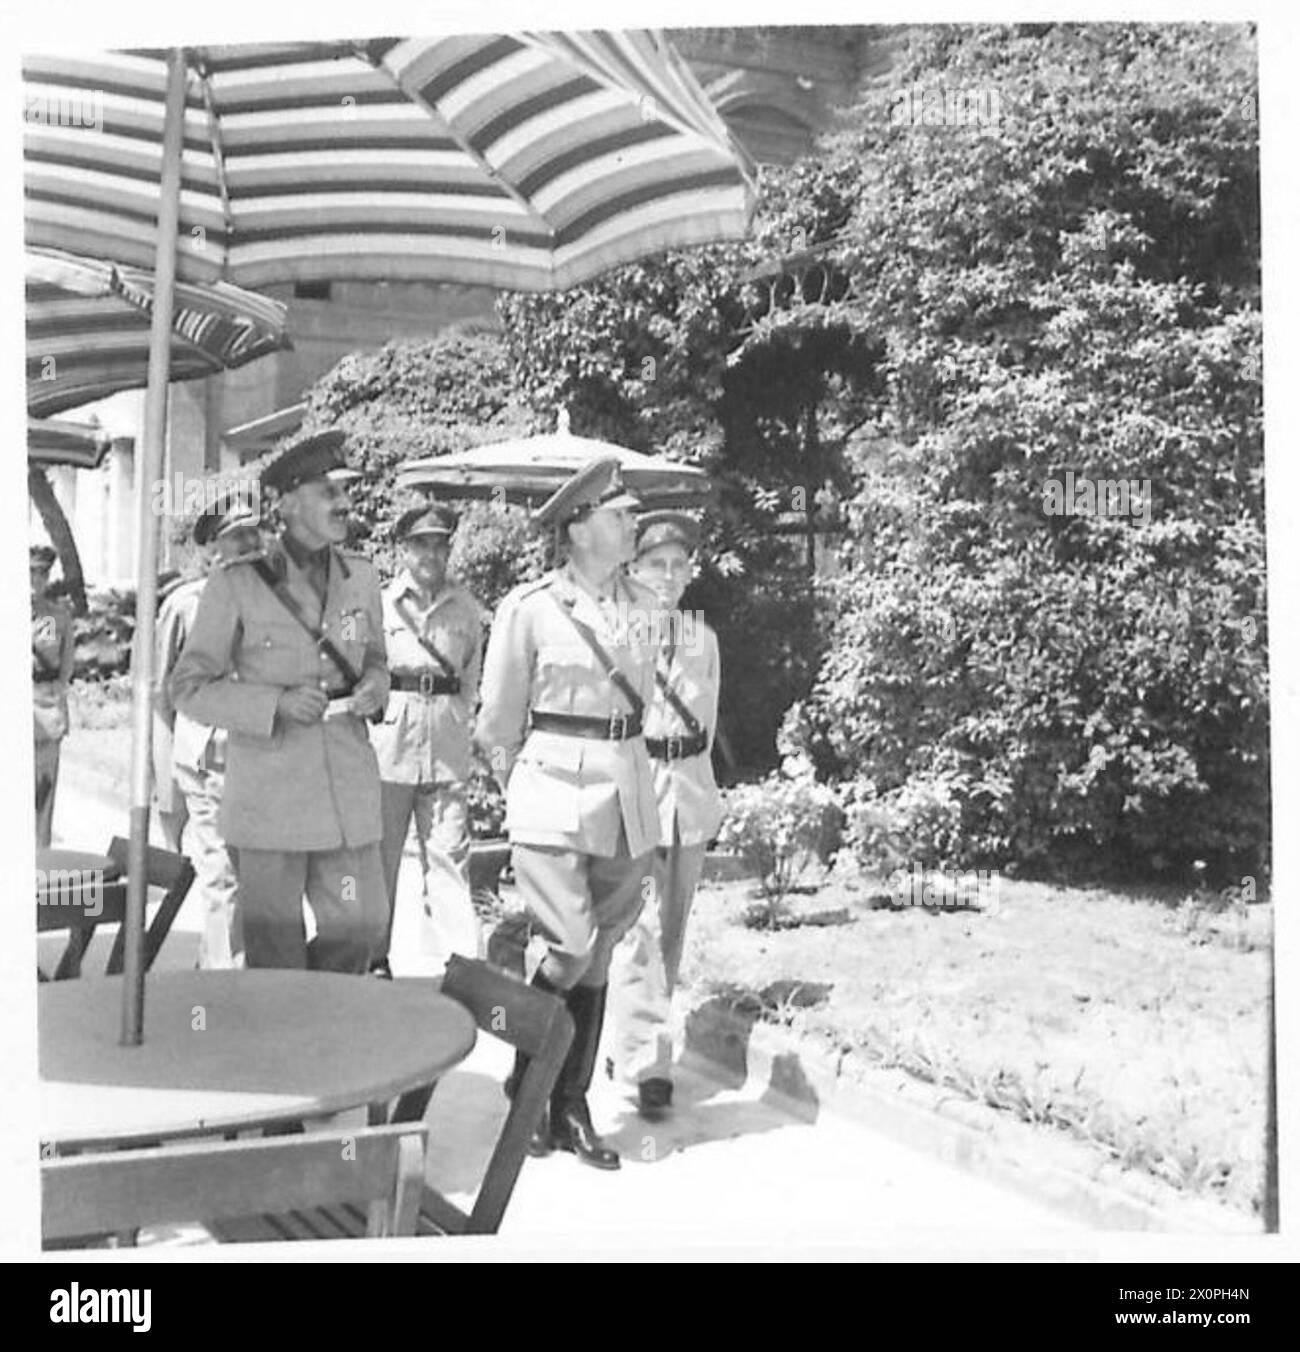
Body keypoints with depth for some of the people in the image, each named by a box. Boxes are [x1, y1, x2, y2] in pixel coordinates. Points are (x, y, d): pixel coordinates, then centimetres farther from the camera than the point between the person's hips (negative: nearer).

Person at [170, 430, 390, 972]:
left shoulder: (361, 578, 7)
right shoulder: (236, 587, -6)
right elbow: (188, 688, -3)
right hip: (268, 800, -4)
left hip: (349, 799, 4)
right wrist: (277, 703, -16)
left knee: (362, 931, 6)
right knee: (275, 957, 3)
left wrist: (374, 688, -2)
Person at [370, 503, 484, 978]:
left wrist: (461, 722, 9)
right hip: (387, 739, -1)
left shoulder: (466, 609, 11)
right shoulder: (379, 602, 4)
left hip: (447, 747, 1)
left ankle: (460, 961, -3)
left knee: (449, 855, -3)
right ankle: (375, 959, 15)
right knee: (380, 855, 4)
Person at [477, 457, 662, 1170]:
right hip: (554, 795, -5)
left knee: (597, 958, 8)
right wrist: (522, 789, 9)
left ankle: (570, 1107, 21)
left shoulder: (640, 606, 8)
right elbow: (499, 721, 1)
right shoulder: (529, 607, -6)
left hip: (626, 796, 5)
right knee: (572, 950, -11)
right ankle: (524, 1084, 15)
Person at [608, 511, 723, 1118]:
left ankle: (634, 1041, 25)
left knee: (670, 930, 11)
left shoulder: (703, 638, 11)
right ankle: (648, 1063, -5)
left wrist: (689, 773, 12)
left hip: (690, 791, 5)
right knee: (638, 931, -9)